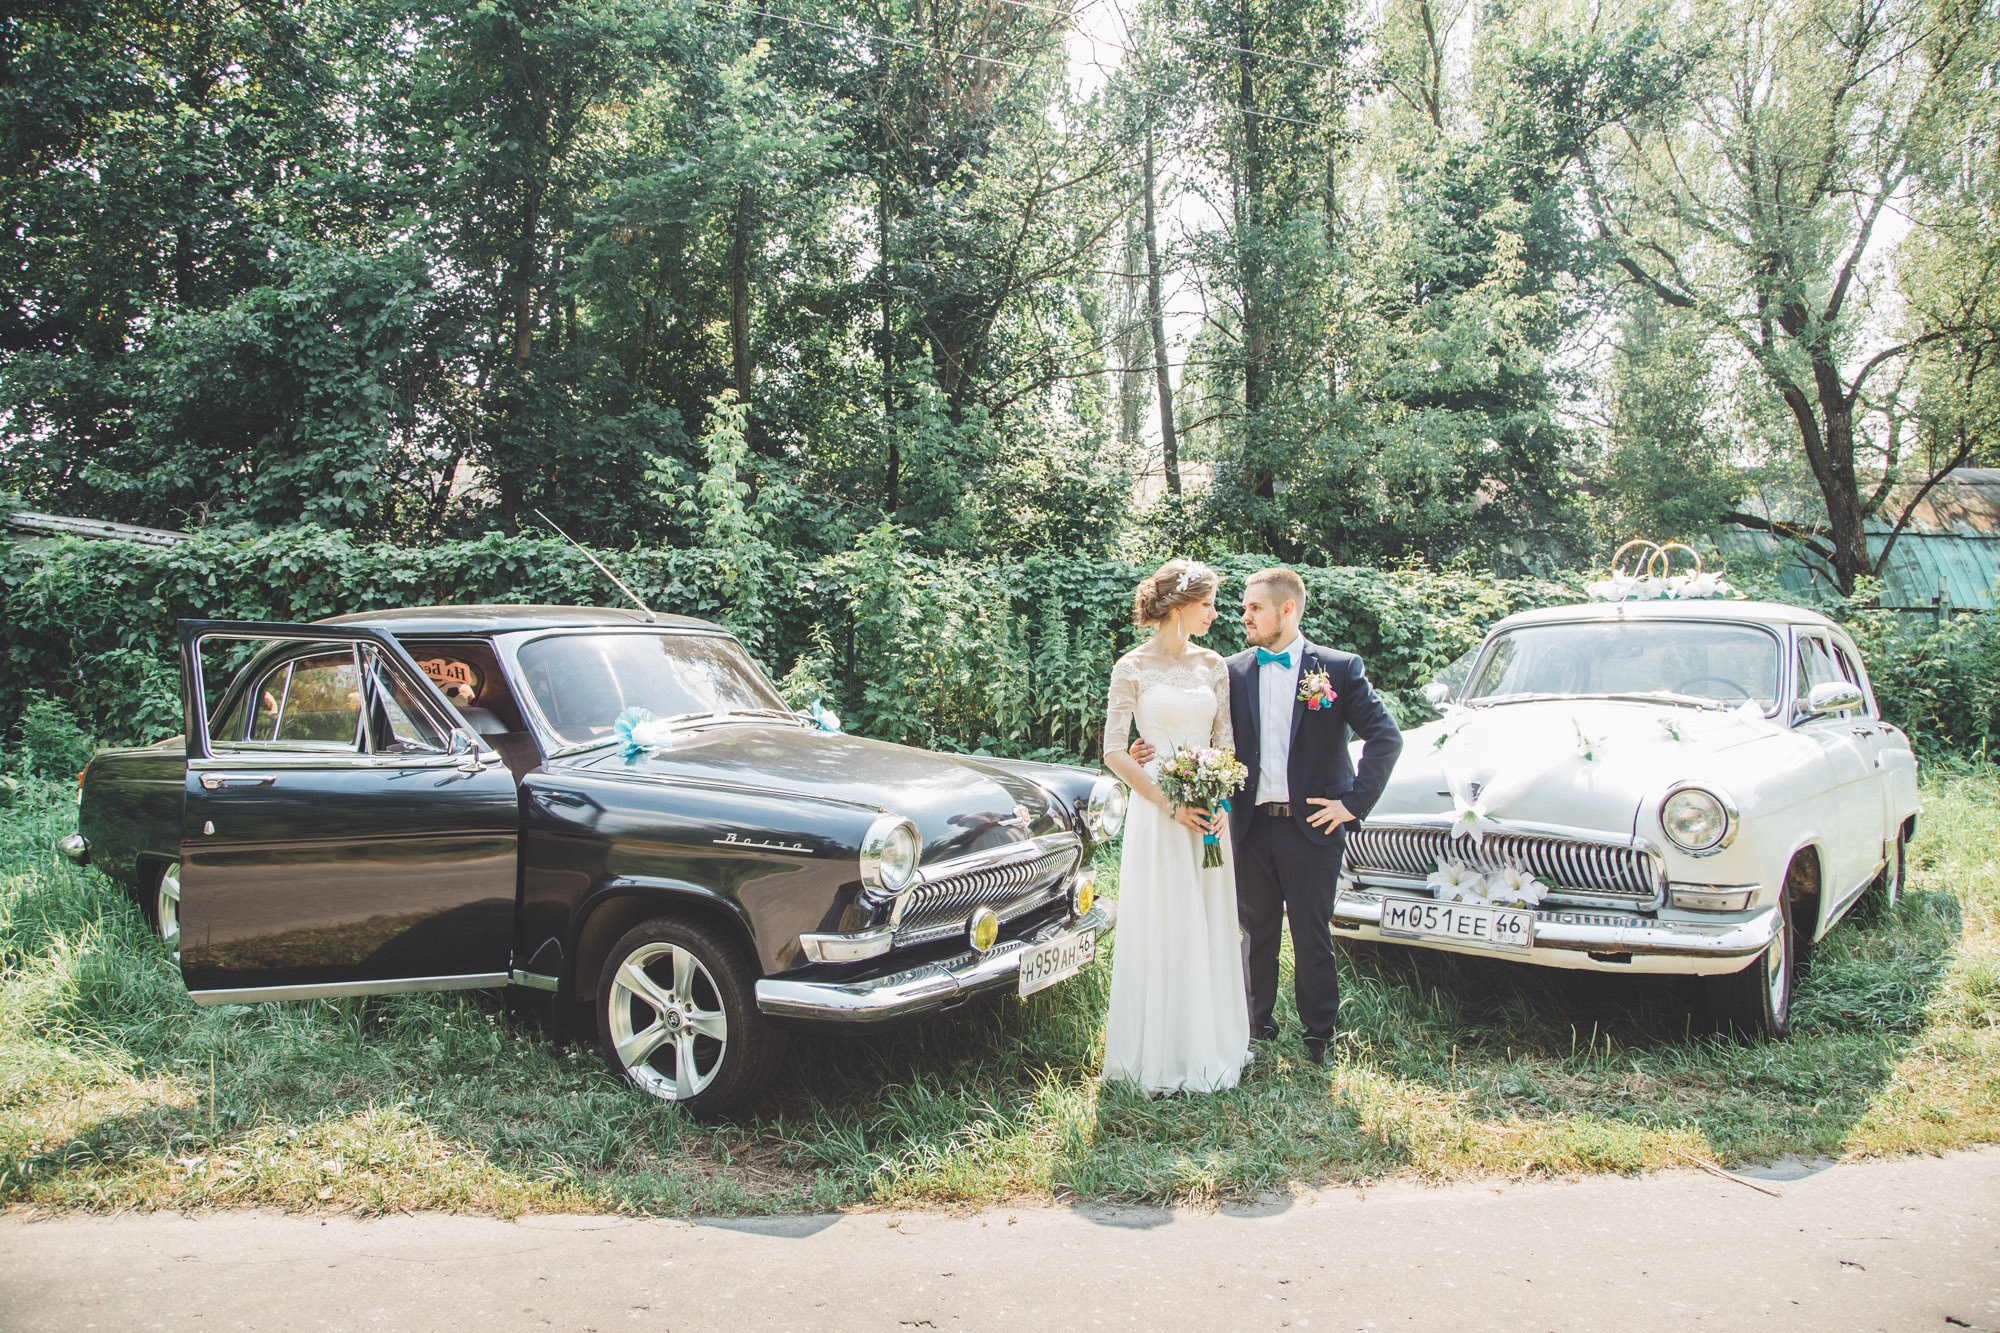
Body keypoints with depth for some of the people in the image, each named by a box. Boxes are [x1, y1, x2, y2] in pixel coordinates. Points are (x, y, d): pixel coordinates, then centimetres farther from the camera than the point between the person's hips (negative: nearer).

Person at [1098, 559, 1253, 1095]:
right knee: (1160, 930, 0)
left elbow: (1225, 741, 8)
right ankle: (1159, 1052, 12)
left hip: (1210, 814, 4)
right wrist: (1171, 805, -13)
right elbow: (1114, 752, -7)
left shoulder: (1214, 666, 8)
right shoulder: (1133, 668, -5)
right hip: (1156, 813, -4)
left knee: (1210, 928, 8)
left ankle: (1209, 1045, 21)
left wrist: (1219, 803, -8)